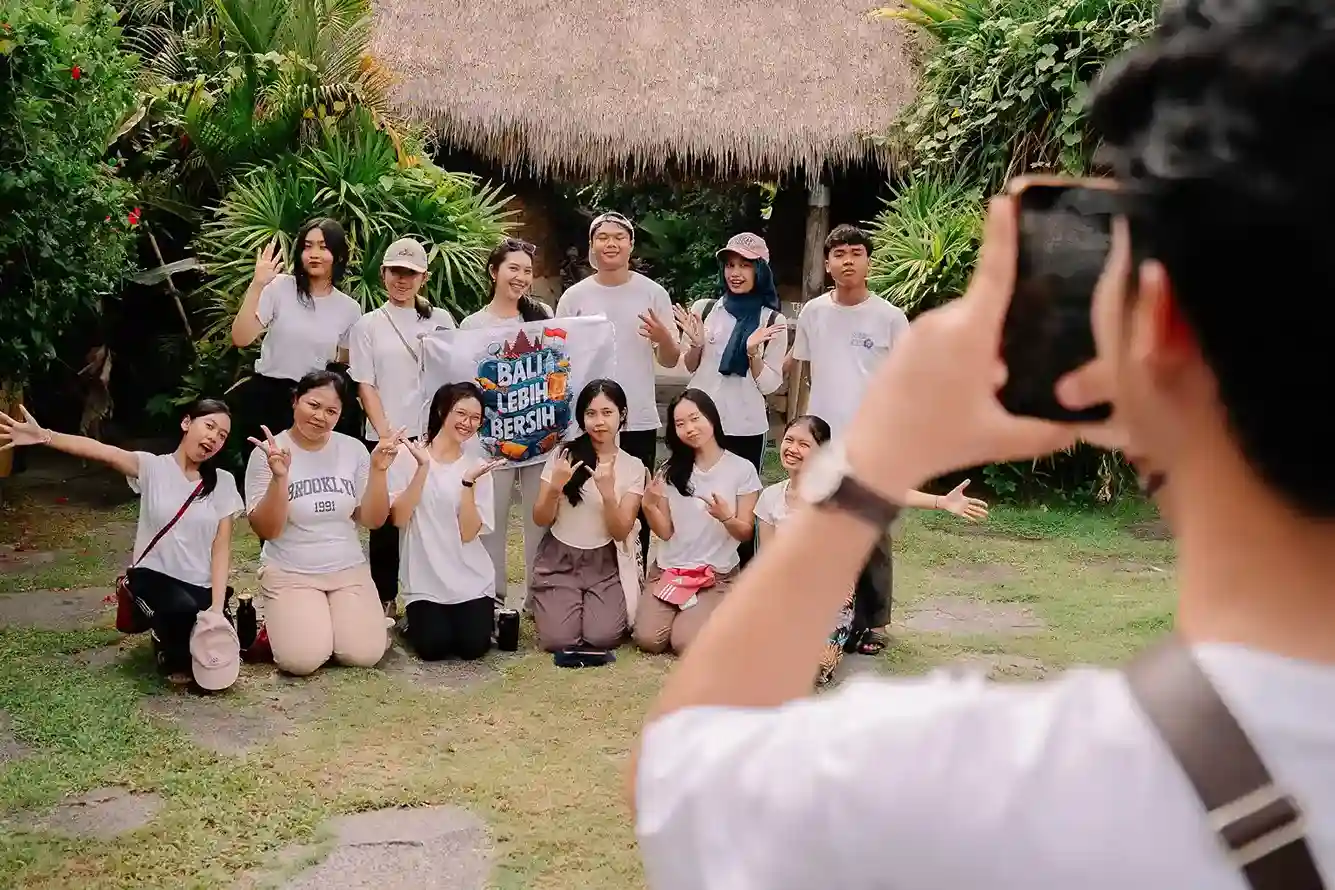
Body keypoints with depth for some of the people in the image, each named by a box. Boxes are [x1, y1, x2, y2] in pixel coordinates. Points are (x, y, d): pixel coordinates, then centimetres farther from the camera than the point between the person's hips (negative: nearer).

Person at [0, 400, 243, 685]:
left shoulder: (223, 482, 1)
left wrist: (217, 607, -14)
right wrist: (43, 436, -40)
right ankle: (173, 657, 0)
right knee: (182, 607, -38)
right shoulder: (152, 467, -5)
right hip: (154, 576, -3)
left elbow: (221, 547, -2)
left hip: (204, 586, 3)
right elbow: (103, 451, -23)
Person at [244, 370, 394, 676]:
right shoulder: (267, 453, -7)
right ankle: (281, 620, 11)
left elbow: (373, 520, 1)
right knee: (302, 660, -23)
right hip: (289, 573, -3)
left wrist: (378, 470, -13)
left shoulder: (353, 449, 1)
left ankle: (334, 619, 16)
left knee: (365, 654, -17)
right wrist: (279, 477, -26)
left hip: (348, 570, 3)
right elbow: (266, 531, -11)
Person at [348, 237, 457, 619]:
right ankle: (384, 600, 13)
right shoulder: (368, 325, 5)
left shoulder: (441, 320, 9)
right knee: (386, 520, 3)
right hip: (386, 438, -1)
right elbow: (365, 386, -1)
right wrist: (385, 433, -11)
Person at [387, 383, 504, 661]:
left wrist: (468, 481, -19)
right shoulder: (409, 456, -3)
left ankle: (482, 615, 20)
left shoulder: (477, 466, 1)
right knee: (433, 647, -17)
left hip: (471, 580, 1)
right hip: (424, 580, -1)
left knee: (473, 647, -14)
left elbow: (468, 533, -8)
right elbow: (399, 518, -12)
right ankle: (414, 620, 16)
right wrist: (423, 467, -19)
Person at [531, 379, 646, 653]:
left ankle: (591, 607, 13)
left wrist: (608, 493, -25)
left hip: (602, 562, 1)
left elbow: (620, 532, -8)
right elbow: (541, 520, -3)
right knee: (558, 640, -18)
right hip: (558, 559, 0)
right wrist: (555, 488, -23)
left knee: (603, 638, -20)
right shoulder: (563, 455, -5)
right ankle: (549, 605, 15)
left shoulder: (633, 467, -3)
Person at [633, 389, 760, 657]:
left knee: (685, 643, -23)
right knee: (648, 639, -18)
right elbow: (665, 532, 1)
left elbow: (746, 533, -3)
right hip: (669, 569, 3)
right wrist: (649, 506, -18)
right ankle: (679, 611, 14)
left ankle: (713, 615, 10)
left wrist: (726, 517, -25)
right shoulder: (671, 469, 2)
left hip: (717, 575, -3)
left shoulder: (742, 469, -7)